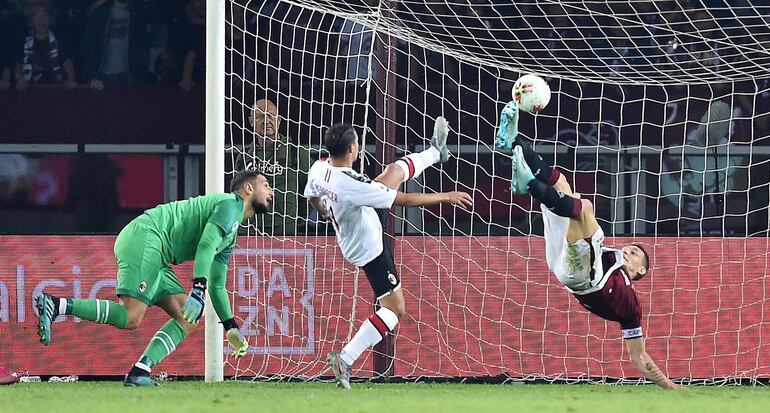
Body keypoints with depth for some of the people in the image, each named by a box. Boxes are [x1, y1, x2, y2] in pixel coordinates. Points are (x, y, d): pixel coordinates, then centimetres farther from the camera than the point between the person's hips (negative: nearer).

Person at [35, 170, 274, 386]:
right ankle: (55, 305, -22)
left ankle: (139, 373, -7)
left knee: (188, 318, 3)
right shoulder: (230, 204, -2)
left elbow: (217, 285, 33)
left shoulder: (230, 238, 27)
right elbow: (206, 244, -18)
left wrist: (231, 327, 31)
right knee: (130, 318, -22)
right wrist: (198, 287, -27)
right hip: (145, 238, -10)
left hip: (154, 255, 10)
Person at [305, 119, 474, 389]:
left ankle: (435, 152, 50)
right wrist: (445, 197, -18)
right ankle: (346, 358, -6)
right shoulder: (353, 185, -39)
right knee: (395, 309, 1)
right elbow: (404, 200, -29)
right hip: (370, 249, -8)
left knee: (396, 171, 19)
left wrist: (329, 215, 30)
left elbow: (313, 198, 7)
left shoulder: (318, 169, -17)